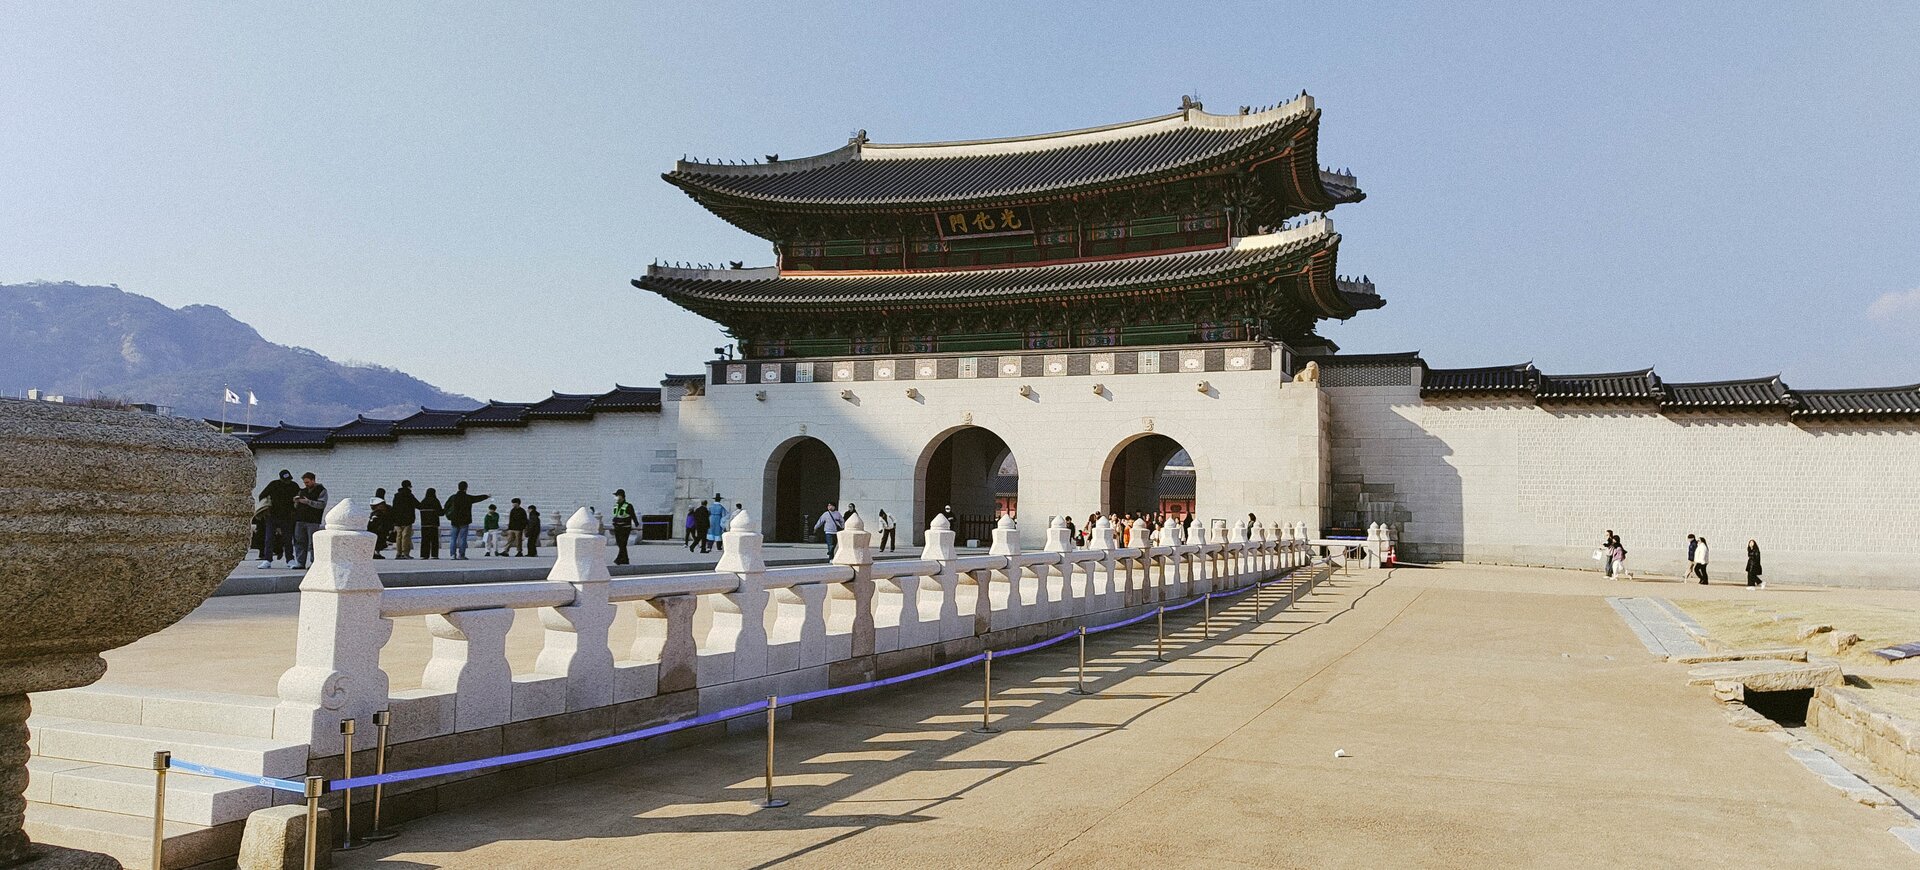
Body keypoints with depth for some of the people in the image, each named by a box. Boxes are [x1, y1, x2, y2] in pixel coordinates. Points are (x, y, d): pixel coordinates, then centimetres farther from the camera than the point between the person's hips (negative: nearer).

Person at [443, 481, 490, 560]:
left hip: (454, 521, 3)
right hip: (464, 521, -3)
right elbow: (479, 498, 10)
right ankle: (461, 555, -6)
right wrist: (487, 496, 28)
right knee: (462, 538, -3)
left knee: (453, 538, 8)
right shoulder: (468, 498, -4)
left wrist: (449, 517, 17)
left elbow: (446, 508, 9)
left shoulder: (453, 497, 4)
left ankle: (452, 554, 2)